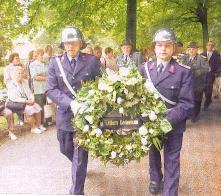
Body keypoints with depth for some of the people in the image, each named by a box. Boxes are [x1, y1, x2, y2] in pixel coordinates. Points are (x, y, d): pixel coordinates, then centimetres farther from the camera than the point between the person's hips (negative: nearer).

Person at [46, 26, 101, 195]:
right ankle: (79, 166, 54)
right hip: (64, 115, 3)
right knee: (66, 149, 22)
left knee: (80, 155, 2)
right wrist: (71, 103, -21)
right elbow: (50, 90, -8)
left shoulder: (92, 61, -4)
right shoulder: (55, 62, -1)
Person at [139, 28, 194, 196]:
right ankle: (155, 180, 52)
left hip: (173, 125, -4)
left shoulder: (184, 71, -15)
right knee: (153, 156, 25)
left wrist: (166, 121, -29)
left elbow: (186, 104, -18)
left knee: (171, 163, 5)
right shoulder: (144, 68, -2)